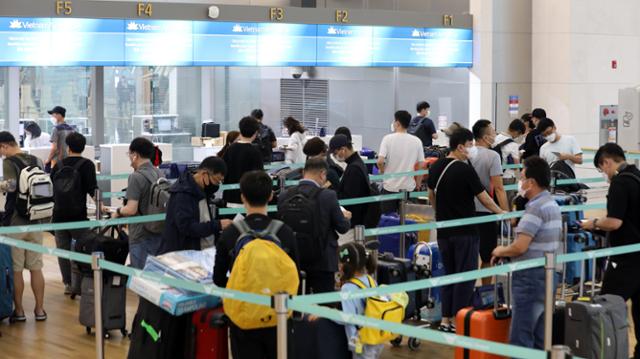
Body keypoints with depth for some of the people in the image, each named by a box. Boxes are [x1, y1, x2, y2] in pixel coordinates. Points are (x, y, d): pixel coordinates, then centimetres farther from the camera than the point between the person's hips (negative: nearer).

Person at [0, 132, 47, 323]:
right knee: (36, 268, 11)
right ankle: (39, 310, 15)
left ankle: (19, 311, 10)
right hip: (35, 222, 6)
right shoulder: (37, 160, 7)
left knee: (15, 270, 4)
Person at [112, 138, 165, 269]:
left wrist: (118, 212, -2)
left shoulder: (136, 177, -17)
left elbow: (131, 209, -22)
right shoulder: (159, 174, 6)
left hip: (141, 237, -7)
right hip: (159, 233, 7)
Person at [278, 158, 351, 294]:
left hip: (294, 262, 4)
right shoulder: (328, 196, -15)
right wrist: (346, 217, 17)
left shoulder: (284, 197, -5)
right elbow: (343, 227, -7)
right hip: (322, 262, -4)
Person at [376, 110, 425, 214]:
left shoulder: (388, 139, -10)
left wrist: (382, 171, 4)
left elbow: (380, 161, -18)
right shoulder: (417, 141, -2)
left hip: (390, 186, -2)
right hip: (409, 187, 2)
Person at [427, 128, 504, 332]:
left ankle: (446, 320, 14)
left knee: (449, 275, 14)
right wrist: (501, 212, 7)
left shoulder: (436, 168, 5)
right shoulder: (465, 170, -15)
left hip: (444, 231, 7)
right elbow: (484, 199, -8)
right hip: (465, 231, -7)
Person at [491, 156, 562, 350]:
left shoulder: (536, 208, -16)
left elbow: (520, 247, -22)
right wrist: (507, 252, 14)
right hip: (551, 274, 10)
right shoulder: (553, 204, 16)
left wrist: (501, 251, -2)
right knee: (541, 337, 13)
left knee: (521, 337, -7)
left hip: (532, 275, -10)